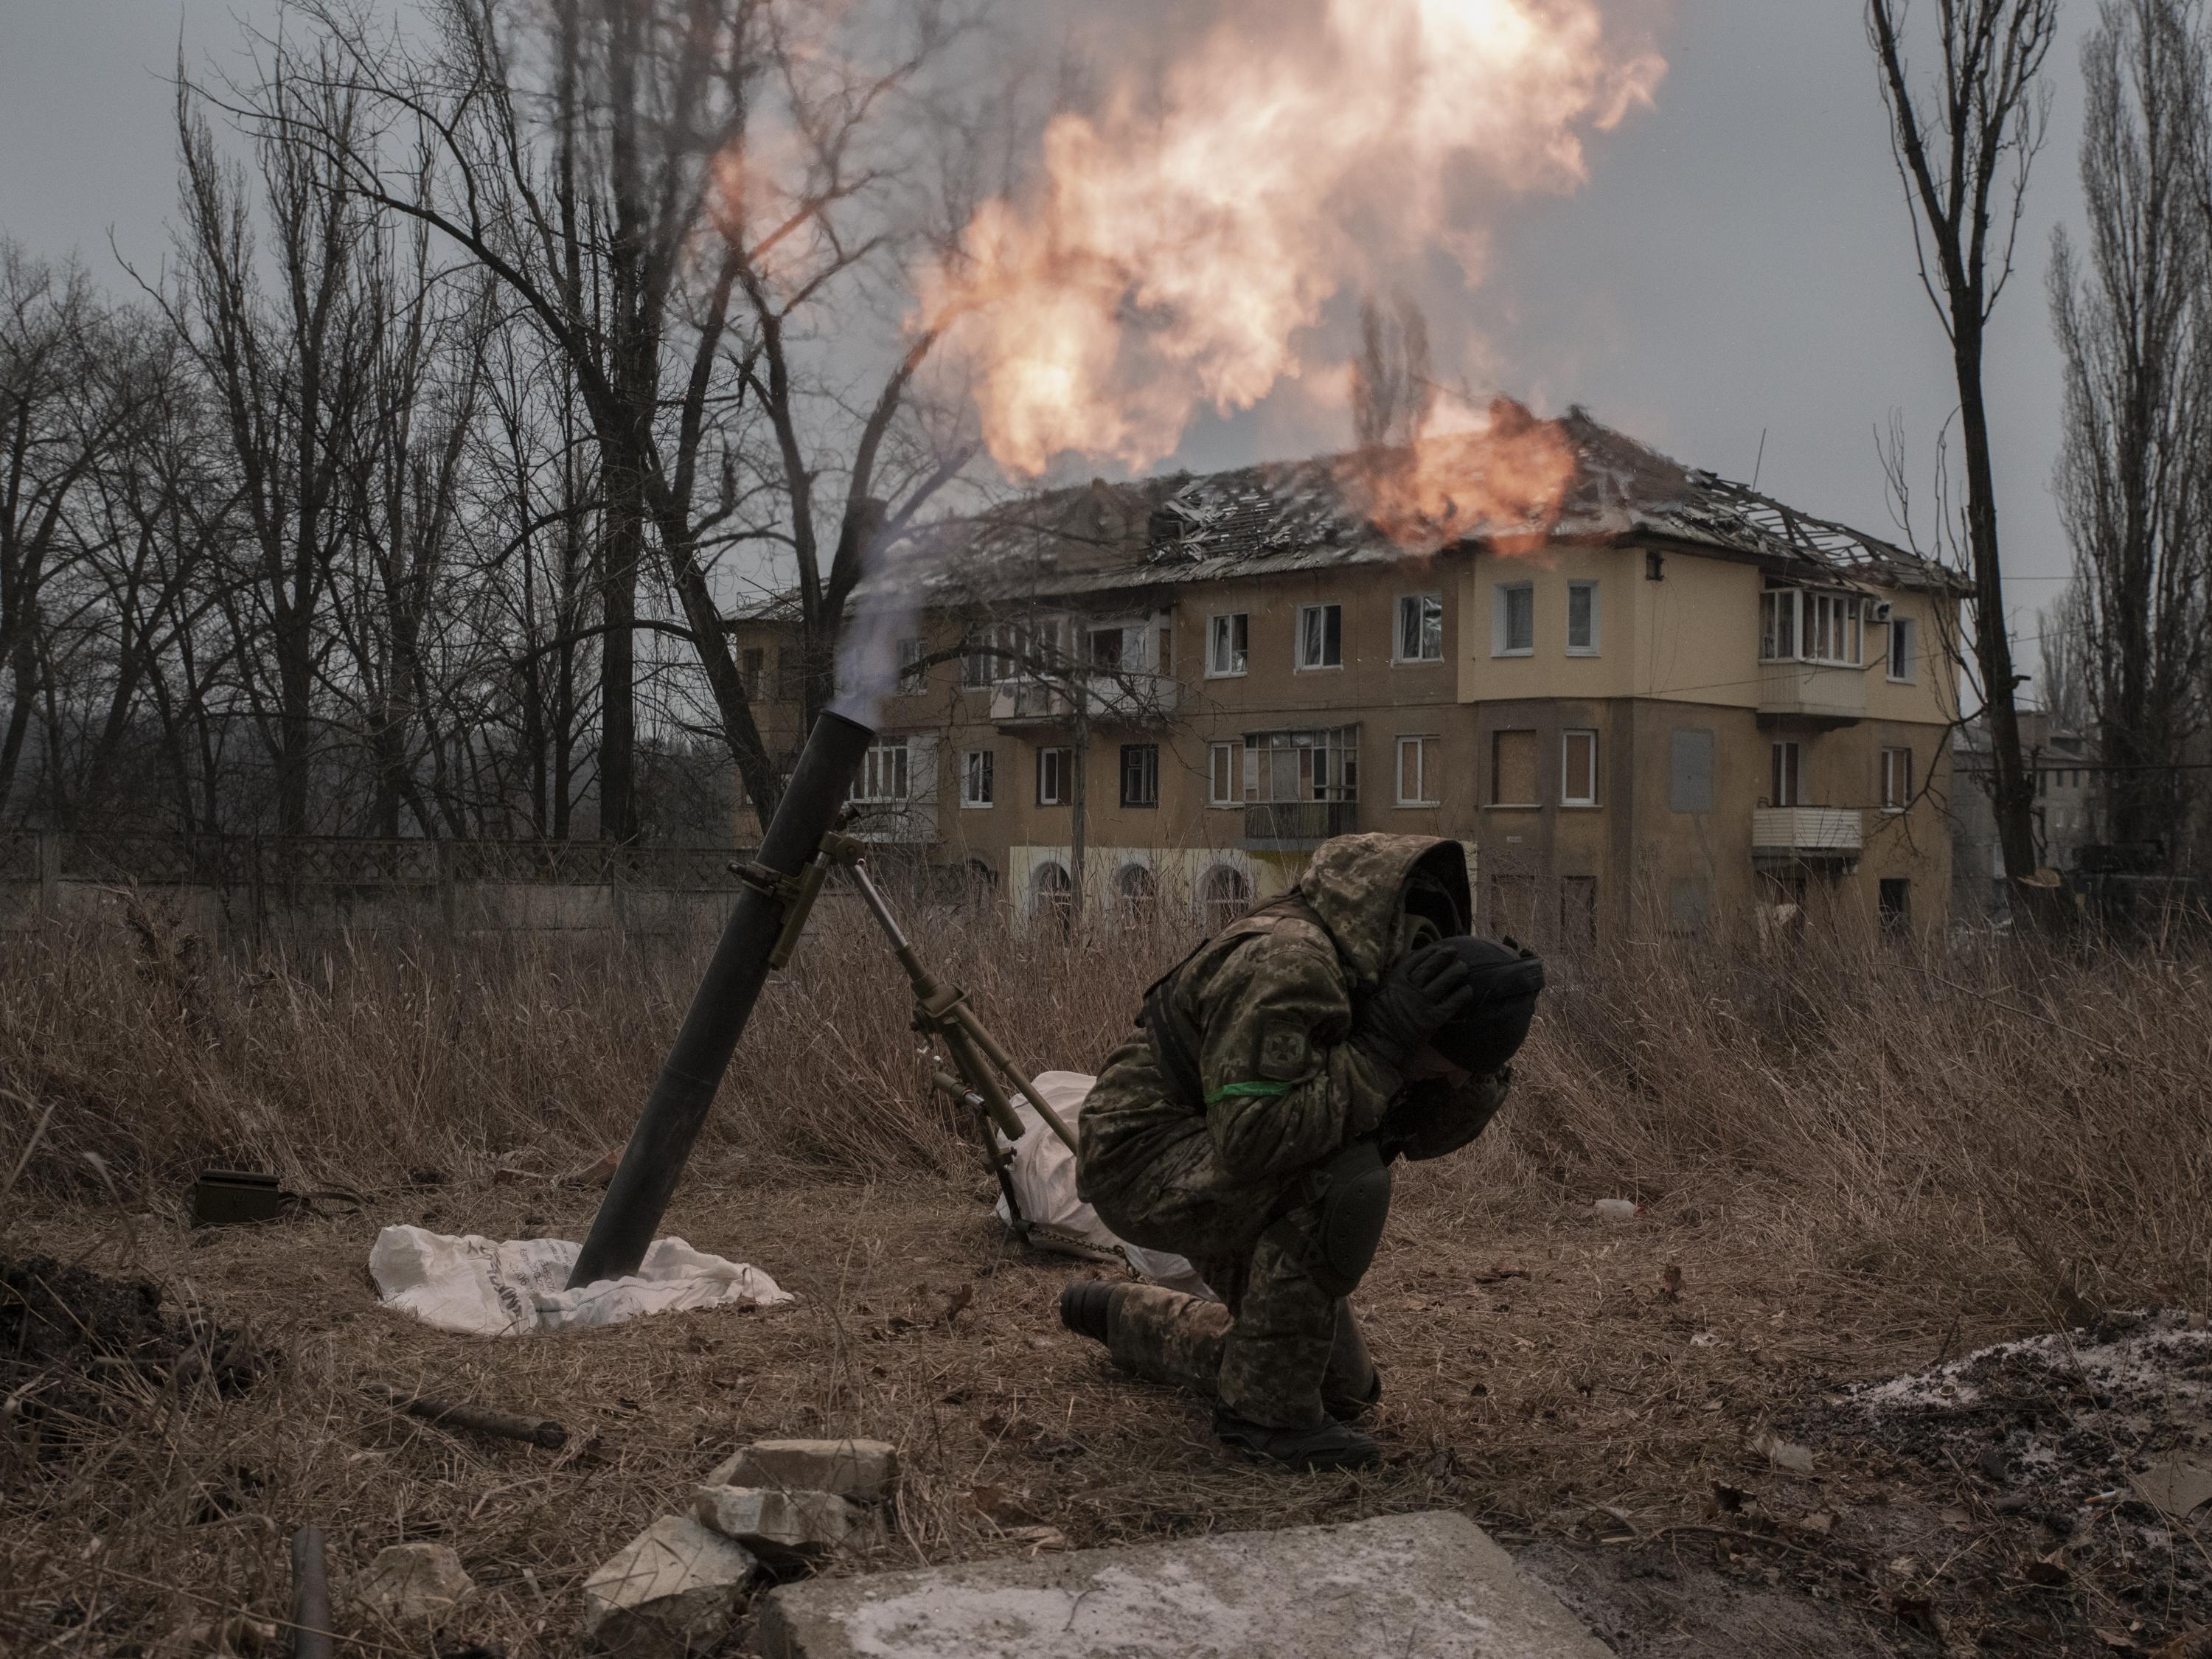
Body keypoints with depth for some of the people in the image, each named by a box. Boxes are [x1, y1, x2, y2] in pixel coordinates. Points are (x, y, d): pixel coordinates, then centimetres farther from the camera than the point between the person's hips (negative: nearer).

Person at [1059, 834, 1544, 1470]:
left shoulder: (1400, 960, -6)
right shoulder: (1287, 966, -32)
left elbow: (1429, 1133, -1)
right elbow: (1250, 1143, -36)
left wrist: (1482, 1066, -20)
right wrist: (1381, 1045, -37)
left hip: (1226, 1189, 9)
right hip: (1145, 1155, -9)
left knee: (1346, 1388, 15)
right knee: (1346, 1186, -34)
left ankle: (1124, 1318, 34)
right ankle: (1266, 1409, -16)